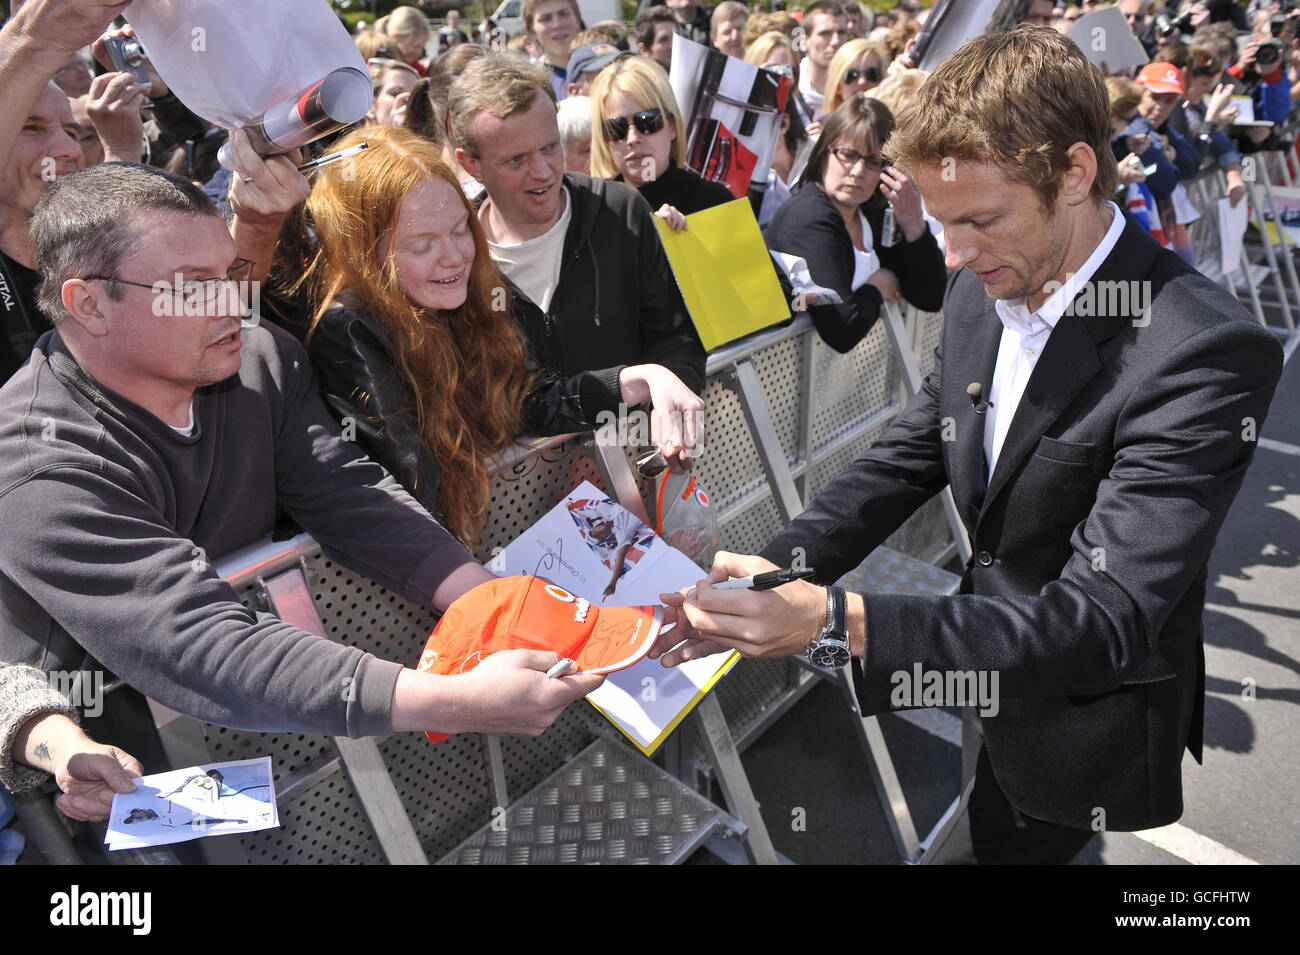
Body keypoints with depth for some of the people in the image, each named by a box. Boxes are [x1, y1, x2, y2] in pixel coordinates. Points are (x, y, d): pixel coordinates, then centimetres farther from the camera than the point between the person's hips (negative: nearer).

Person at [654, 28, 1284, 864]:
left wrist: (835, 620, -41)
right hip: (991, 662, 6)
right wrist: (770, 580, -16)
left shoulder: (1207, 352, -29)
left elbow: (1104, 621, -32)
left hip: (1082, 719, -6)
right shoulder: (983, 289, -6)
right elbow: (908, 457, -2)